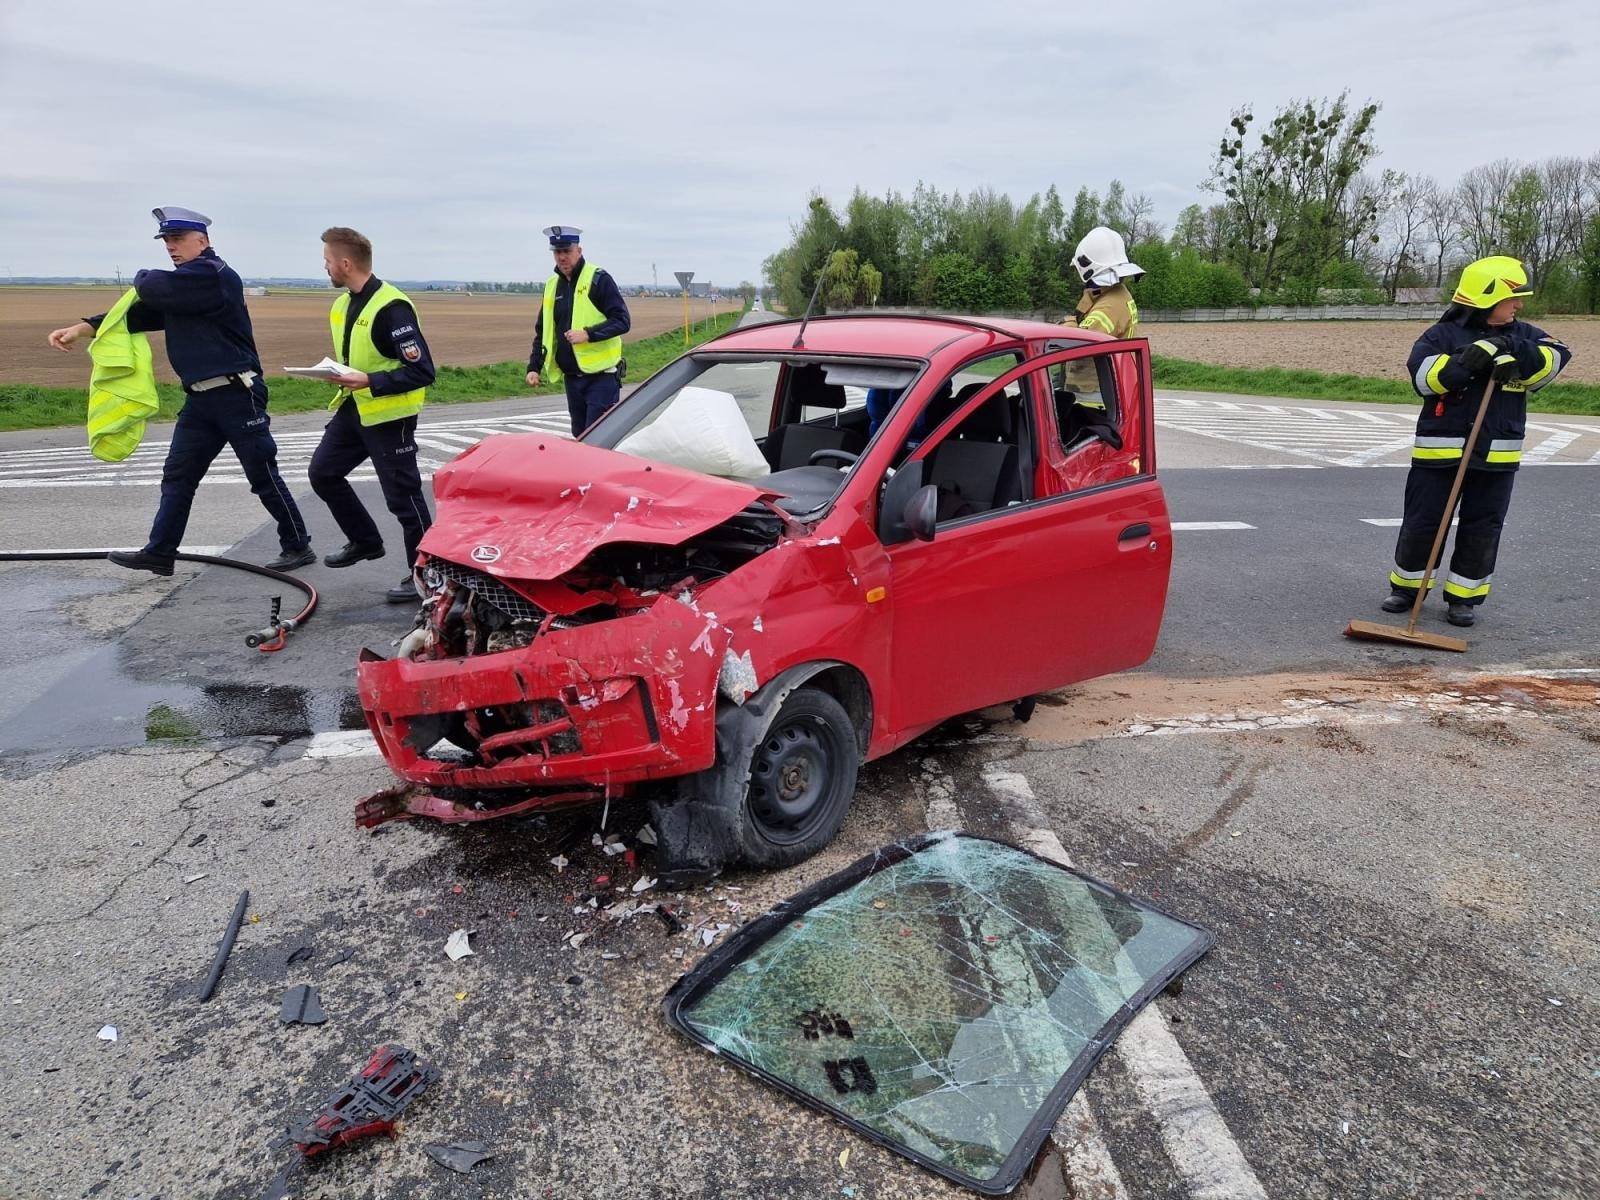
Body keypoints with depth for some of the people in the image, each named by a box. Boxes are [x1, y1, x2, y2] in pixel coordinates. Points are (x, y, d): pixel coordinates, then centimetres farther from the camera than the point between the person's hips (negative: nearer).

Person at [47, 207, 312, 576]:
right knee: (177, 476, 9)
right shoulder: (182, 283, 17)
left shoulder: (214, 275, -13)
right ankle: (159, 553, 15)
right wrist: (84, 327, 0)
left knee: (263, 475, -2)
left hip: (237, 394, -9)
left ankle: (298, 547, 9)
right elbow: (143, 312, 11)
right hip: (200, 397, 9)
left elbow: (152, 289, -20)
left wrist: (142, 278, 4)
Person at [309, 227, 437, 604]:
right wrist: (339, 373, 5)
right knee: (323, 471, 14)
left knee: (402, 495, -3)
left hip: (389, 415, -9)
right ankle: (365, 541, 30)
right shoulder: (343, 304, 8)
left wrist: (369, 382, -27)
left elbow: (422, 371, -24)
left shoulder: (391, 308, -21)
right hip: (354, 407, 10)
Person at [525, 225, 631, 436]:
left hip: (601, 375, -7)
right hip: (571, 377, 7)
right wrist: (534, 367, 9)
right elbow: (542, 331, 19)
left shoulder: (599, 280, -7)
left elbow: (623, 321, -13)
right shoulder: (552, 286, 13)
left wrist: (588, 334, -24)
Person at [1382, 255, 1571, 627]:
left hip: (1497, 455, 3)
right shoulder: (1444, 335, -4)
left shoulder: (1522, 335, 9)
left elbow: (1554, 360, -5)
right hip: (1439, 449, -3)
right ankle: (1406, 586, 21)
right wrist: (1468, 360, -27)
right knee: (1421, 522, 4)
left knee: (1483, 530, 5)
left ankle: (1463, 596, 17)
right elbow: (1423, 376, -17)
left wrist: (1516, 352, -19)